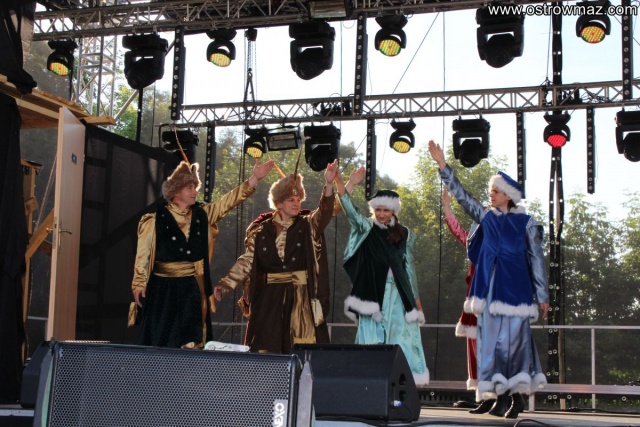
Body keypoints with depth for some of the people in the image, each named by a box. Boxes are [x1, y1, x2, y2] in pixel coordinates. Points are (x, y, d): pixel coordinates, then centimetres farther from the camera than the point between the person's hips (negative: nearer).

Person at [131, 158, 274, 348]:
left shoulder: (203, 214, 8)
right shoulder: (156, 220, -4)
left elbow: (229, 201, 2)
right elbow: (144, 254, -4)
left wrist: (254, 178, -7)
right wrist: (139, 284, -9)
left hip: (193, 289, 4)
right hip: (164, 288, -3)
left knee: (191, 342, 4)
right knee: (161, 340, 1)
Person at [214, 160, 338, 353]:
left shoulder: (307, 226, 3)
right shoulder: (262, 230, 4)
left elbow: (324, 212, -15)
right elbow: (246, 261, 4)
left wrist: (329, 184, -31)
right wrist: (225, 284, -6)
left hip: (300, 297, -1)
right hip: (269, 296, 1)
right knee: (265, 348, 3)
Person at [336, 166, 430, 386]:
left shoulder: (404, 234, 9)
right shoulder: (366, 228, 5)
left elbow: (409, 267, 11)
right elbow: (350, 211, -13)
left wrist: (416, 299, 9)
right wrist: (348, 185, -27)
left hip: (398, 295, 2)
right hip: (373, 293, -1)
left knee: (400, 339, 0)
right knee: (372, 338, -2)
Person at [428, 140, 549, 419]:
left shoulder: (526, 223, 1)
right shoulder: (486, 217, 11)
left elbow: (536, 259, 2)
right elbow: (461, 195, 9)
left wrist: (542, 295, -1)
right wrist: (442, 166, 2)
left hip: (515, 289, -4)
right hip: (490, 288, 4)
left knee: (514, 338, -5)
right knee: (492, 340, 2)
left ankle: (517, 395, 3)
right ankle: (502, 395, 8)